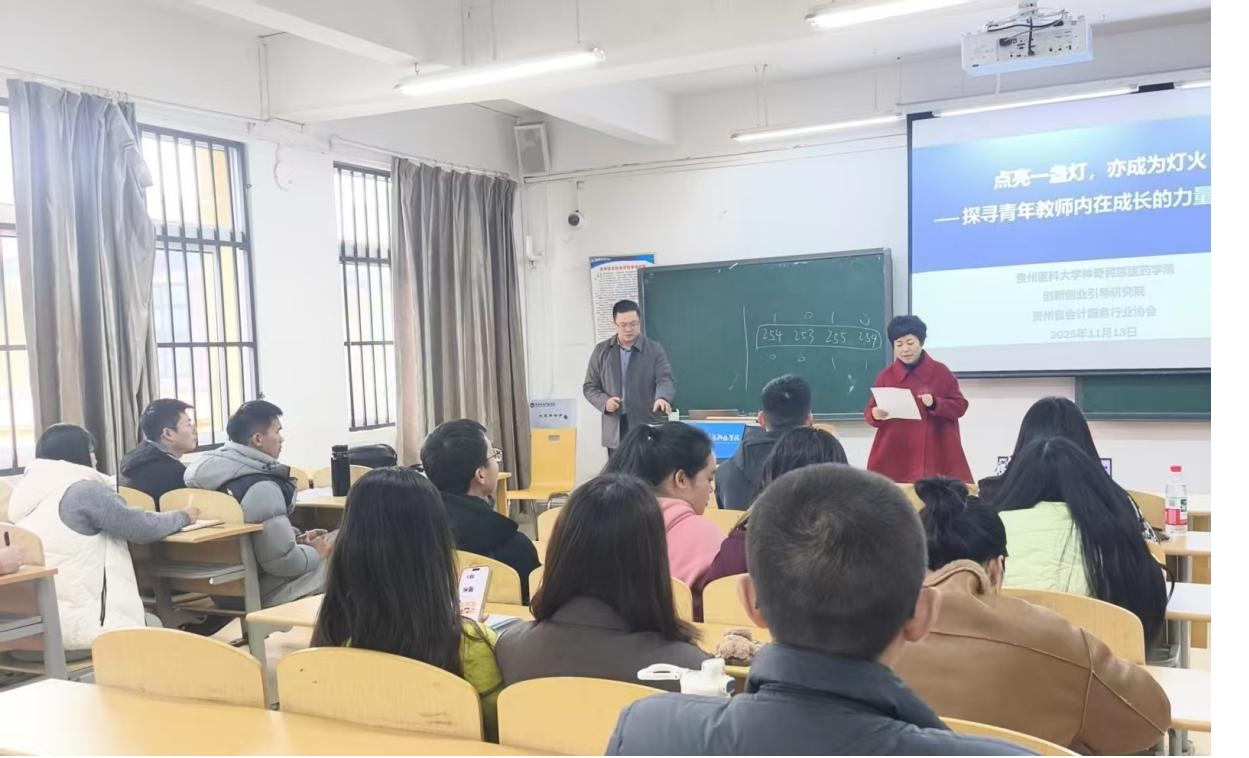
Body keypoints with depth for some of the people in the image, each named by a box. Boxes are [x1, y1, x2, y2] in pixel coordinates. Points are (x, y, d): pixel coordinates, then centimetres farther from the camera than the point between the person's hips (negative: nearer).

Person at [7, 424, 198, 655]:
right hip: (72, 624, -8)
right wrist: (184, 516, 12)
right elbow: (144, 529, -6)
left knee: (147, 623, 19)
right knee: (153, 629, 11)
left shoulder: (26, 488, 13)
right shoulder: (82, 489, -12)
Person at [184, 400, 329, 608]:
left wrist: (298, 538, 7)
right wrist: (316, 552, -8)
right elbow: (282, 560, -26)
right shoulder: (261, 488, -26)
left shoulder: (222, 472, 2)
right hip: (256, 590, -9)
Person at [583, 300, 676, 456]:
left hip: (650, 430, -2)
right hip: (616, 432, 2)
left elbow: (666, 380, -9)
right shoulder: (601, 351, 9)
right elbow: (589, 387, 12)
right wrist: (604, 401, -9)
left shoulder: (655, 350, 3)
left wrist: (662, 398, -32)